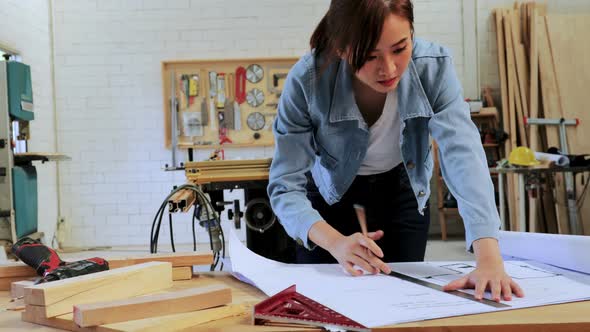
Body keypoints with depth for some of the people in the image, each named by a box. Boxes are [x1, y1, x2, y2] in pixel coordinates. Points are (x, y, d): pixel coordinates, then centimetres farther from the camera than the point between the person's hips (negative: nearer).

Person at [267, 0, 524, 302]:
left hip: (402, 188, 1)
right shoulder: (306, 80, -32)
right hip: (330, 192, -1)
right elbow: (285, 186, -30)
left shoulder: (434, 66, -29)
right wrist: (336, 242, -48)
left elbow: (463, 155, -38)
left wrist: (489, 261, -51)